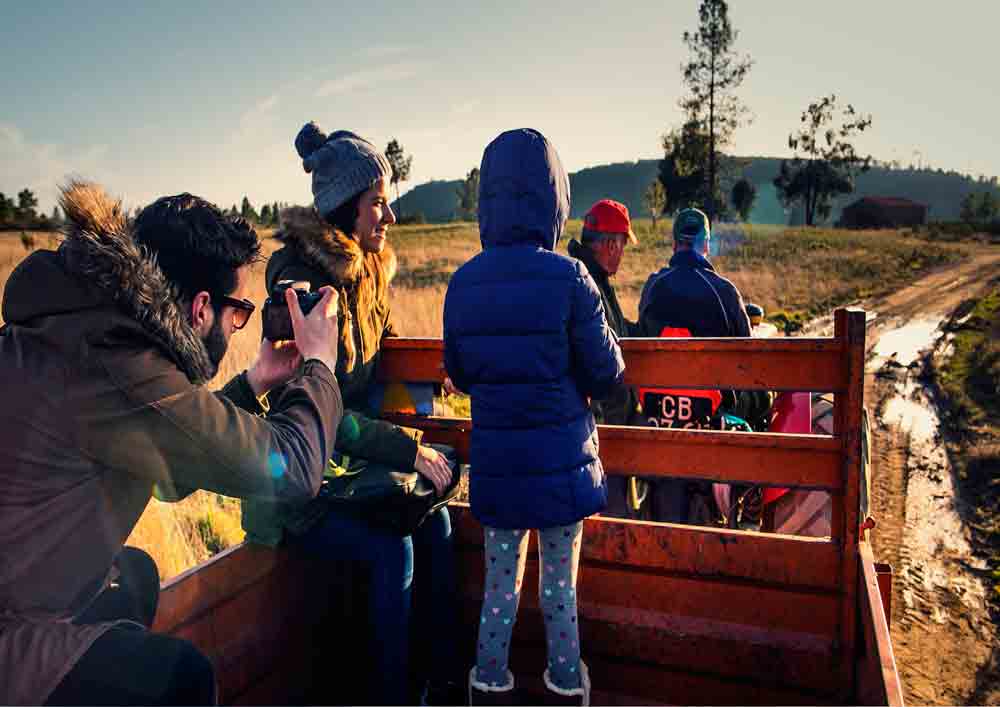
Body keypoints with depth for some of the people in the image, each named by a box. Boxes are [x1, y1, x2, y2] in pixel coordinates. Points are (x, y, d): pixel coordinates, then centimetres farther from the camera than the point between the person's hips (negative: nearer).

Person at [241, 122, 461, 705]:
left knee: (435, 520, -10)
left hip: (349, 459, 7)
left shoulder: (370, 269, 2)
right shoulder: (300, 280, -22)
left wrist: (400, 433, 3)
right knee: (392, 548, -22)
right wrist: (409, 450, -25)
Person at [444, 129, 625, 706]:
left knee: (501, 581, 18)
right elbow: (607, 376, -9)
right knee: (560, 580, 16)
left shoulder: (463, 283, -4)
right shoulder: (568, 277, -15)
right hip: (562, 458, -2)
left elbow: (460, 376, 7)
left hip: (495, 461, 3)